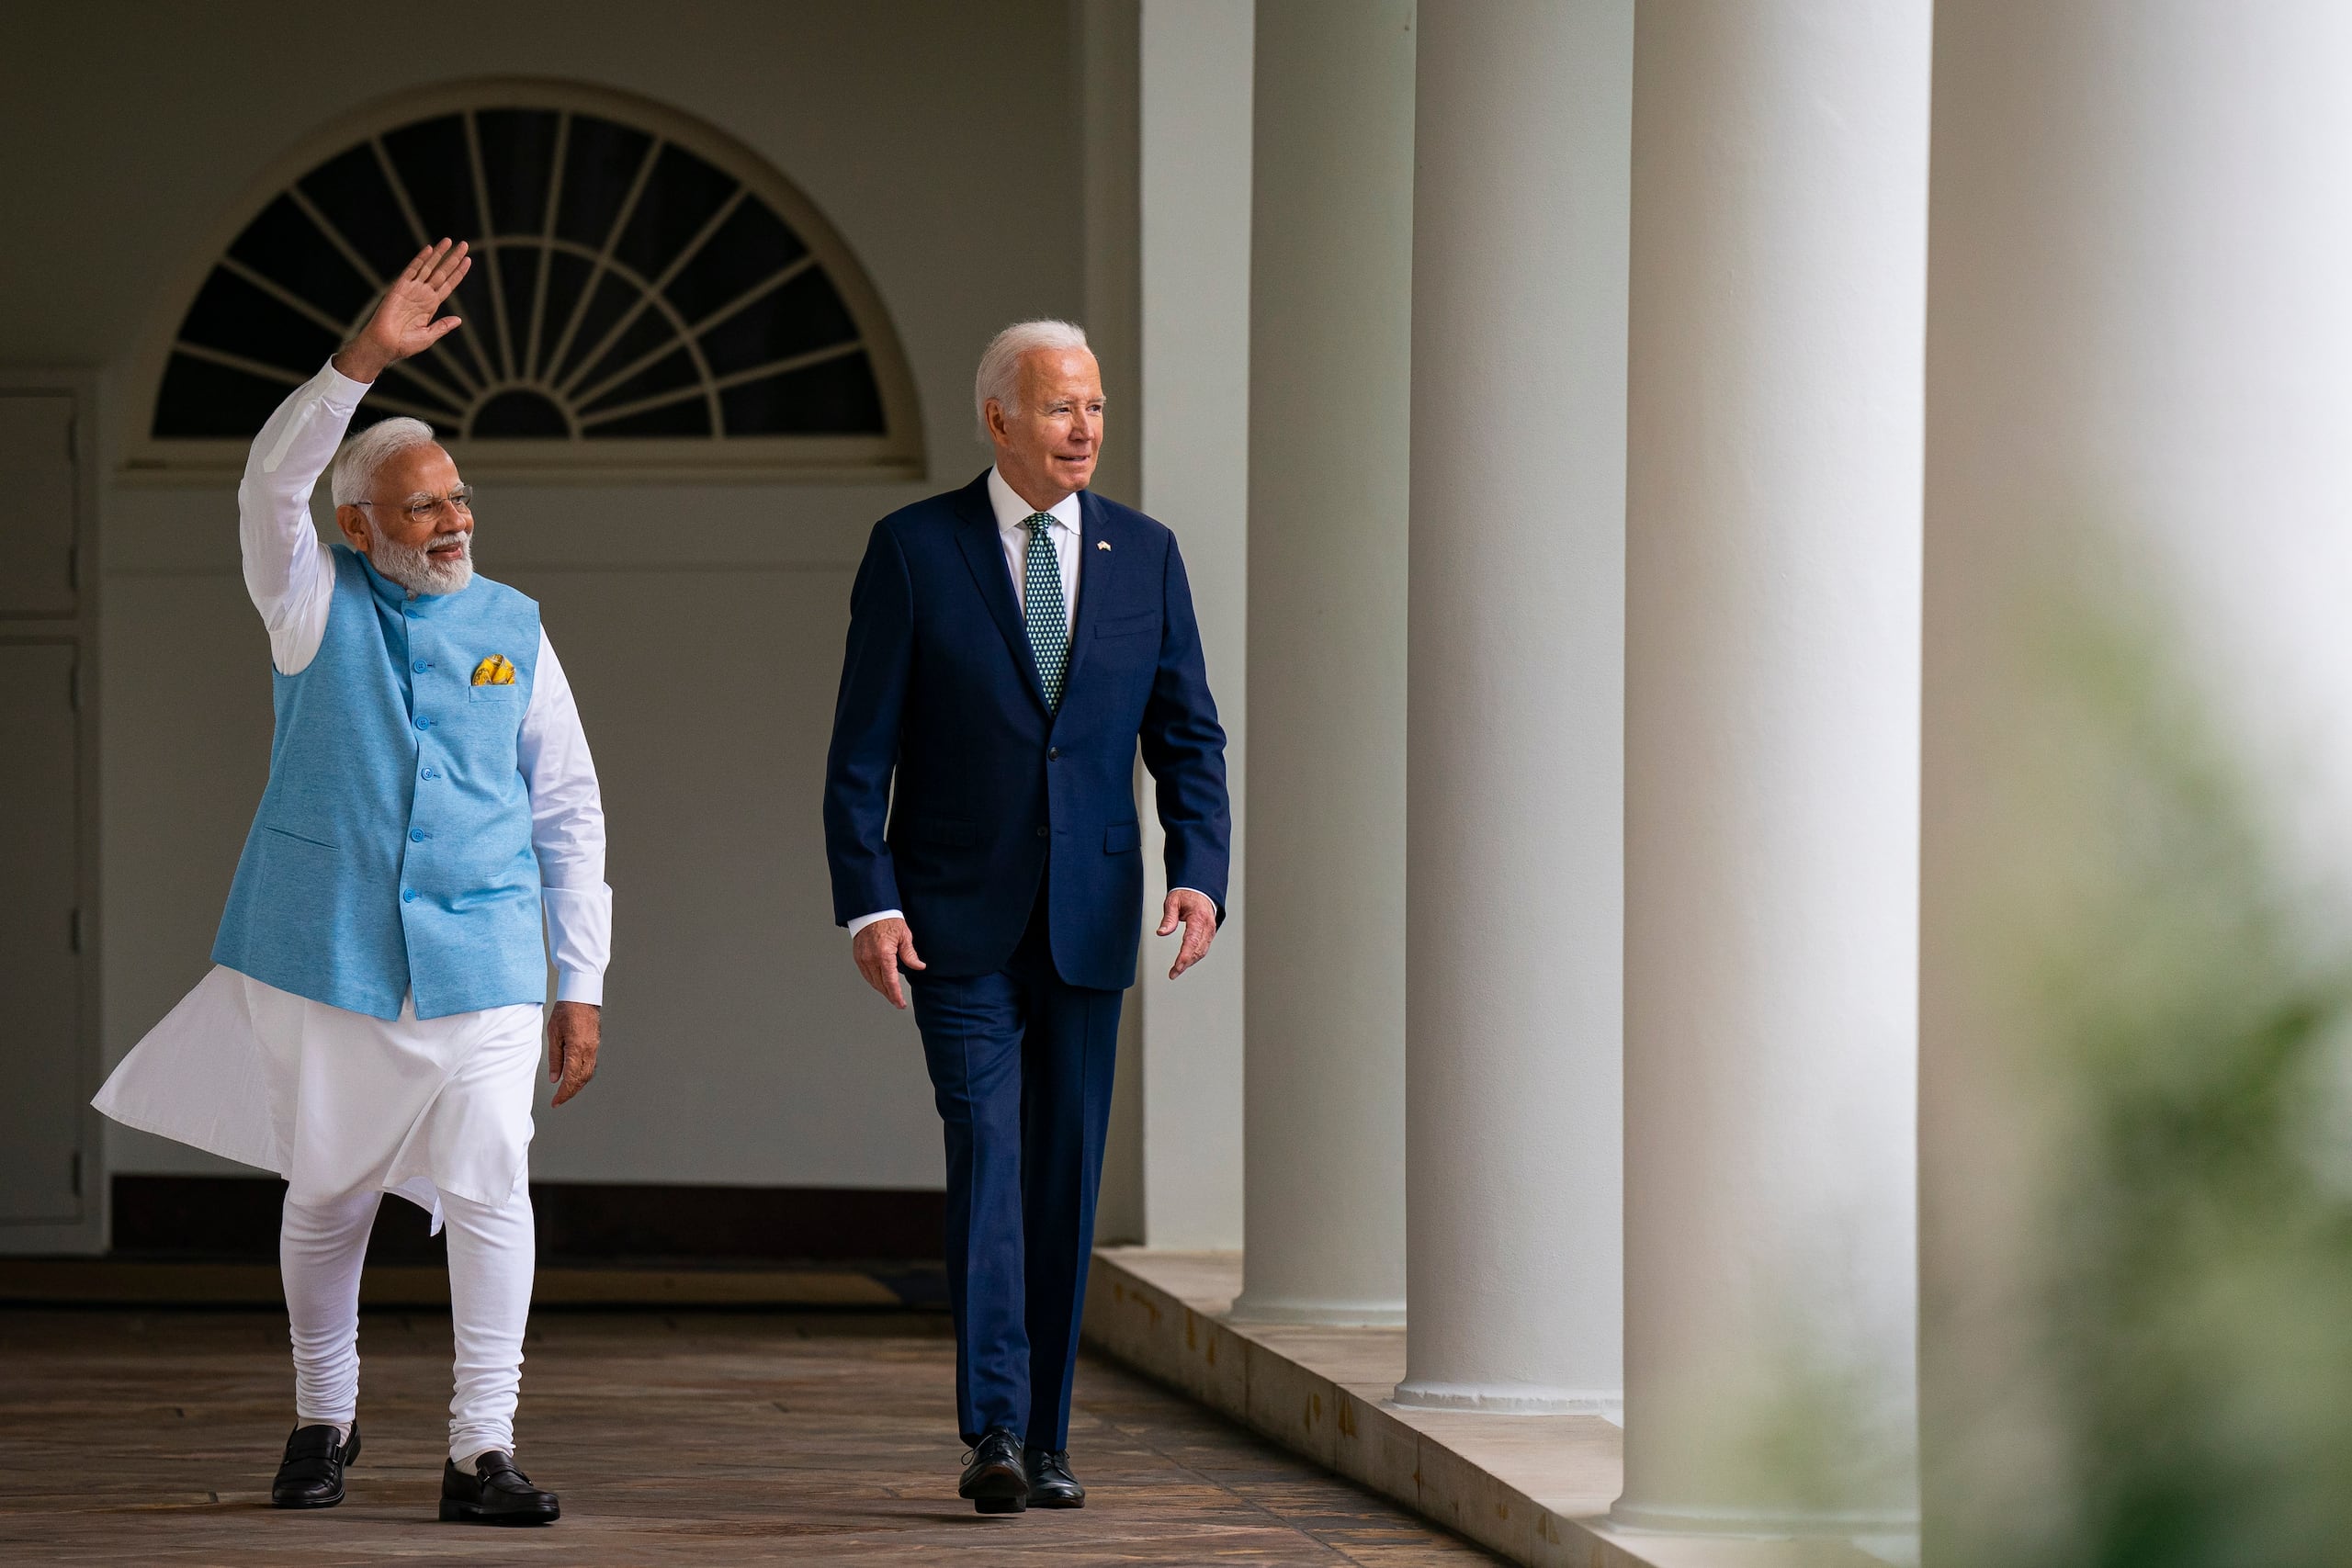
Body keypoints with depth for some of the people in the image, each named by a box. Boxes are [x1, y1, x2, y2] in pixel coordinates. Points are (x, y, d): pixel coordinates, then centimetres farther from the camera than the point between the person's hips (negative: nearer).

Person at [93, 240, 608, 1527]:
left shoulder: (511, 628, 9)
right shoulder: (319, 606, 4)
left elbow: (568, 812, 11)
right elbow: (271, 483, -17)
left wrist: (584, 982, 5)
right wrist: (364, 360, -30)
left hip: (480, 962, 0)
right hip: (328, 955, 0)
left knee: (488, 1187, -13)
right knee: (327, 1198, 9)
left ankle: (481, 1450, -10)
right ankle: (323, 1421, 28)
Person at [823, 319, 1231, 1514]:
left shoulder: (1143, 554, 6)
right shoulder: (914, 550, -3)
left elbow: (1187, 735, 8)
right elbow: (860, 750, -3)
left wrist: (1200, 873, -7)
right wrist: (867, 903, -12)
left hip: (1087, 920, 3)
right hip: (958, 921, -3)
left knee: (1065, 1176, 5)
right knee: (985, 1151, -14)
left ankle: (1043, 1437, 12)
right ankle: (991, 1431, -18)